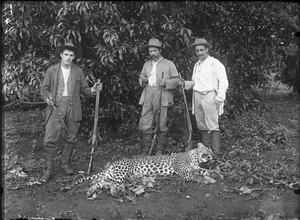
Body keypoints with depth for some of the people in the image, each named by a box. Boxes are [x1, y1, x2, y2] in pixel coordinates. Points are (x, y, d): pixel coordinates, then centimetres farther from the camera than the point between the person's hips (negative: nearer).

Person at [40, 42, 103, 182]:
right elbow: (44, 88, 8)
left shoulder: (78, 71, 9)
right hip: (55, 107, -2)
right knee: (49, 139, -8)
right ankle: (49, 169, 3)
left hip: (72, 108, 2)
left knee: (71, 138, 8)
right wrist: (47, 98, -12)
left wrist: (92, 90, -11)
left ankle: (65, 164, 26)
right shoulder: (52, 70, 6)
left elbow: (83, 88, 9)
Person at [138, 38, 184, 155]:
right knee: (145, 125, -2)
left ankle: (159, 150, 14)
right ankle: (145, 151, 8)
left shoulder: (169, 64, 5)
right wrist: (142, 80, 1)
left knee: (161, 126, 0)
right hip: (148, 97, 3)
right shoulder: (146, 64, 18)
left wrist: (166, 82, -16)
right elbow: (141, 78, 25)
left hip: (162, 98, -3)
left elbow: (177, 80, 3)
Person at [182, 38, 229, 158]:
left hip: (209, 96, -7)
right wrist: (189, 83, 4)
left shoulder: (215, 64, -2)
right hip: (197, 96, 7)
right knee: (202, 125, 8)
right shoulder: (196, 65, 19)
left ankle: (216, 154, -7)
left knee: (212, 125, -8)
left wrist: (219, 98, -15)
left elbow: (223, 82, -6)